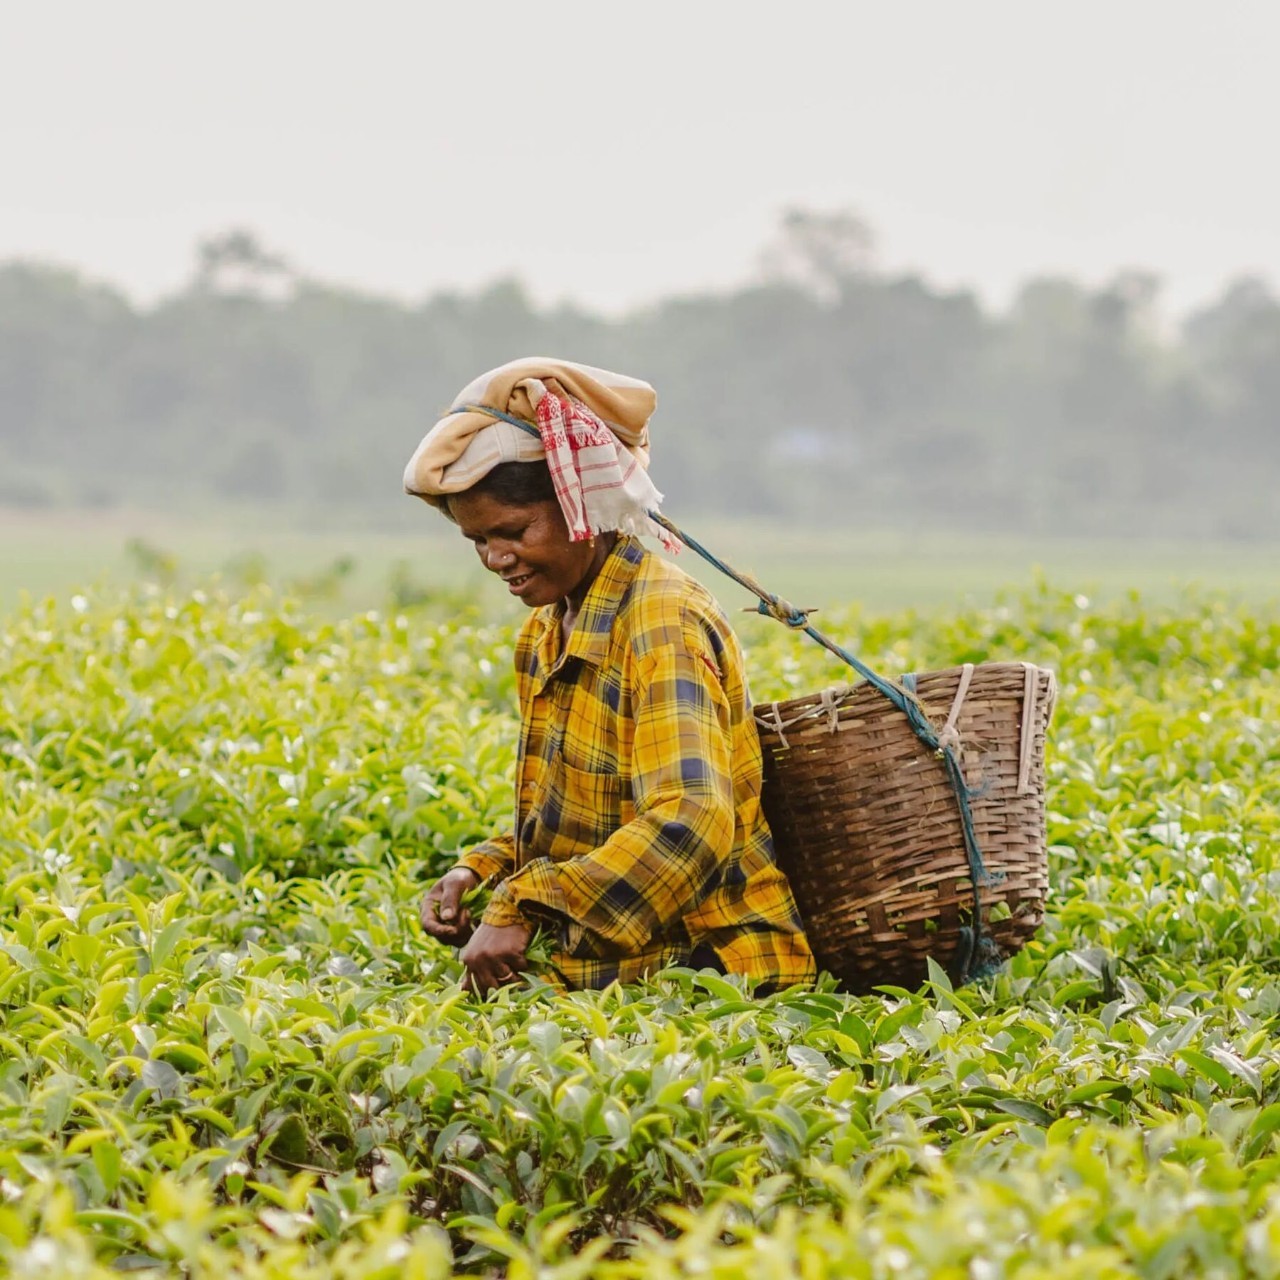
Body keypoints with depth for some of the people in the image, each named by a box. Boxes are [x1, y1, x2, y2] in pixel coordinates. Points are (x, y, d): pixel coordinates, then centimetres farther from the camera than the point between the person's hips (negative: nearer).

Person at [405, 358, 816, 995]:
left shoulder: (661, 622, -16)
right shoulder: (548, 632, 12)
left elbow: (688, 827, -29)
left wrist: (523, 907, -32)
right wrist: (482, 873, 1)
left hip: (708, 965, -8)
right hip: (607, 971, 8)